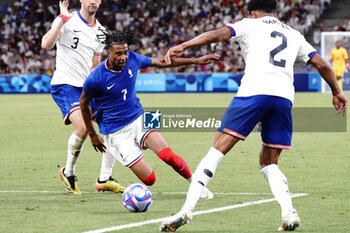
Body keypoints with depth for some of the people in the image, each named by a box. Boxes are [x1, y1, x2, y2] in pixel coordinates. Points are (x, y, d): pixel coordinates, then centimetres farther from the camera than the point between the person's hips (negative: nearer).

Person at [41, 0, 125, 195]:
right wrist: (62, 18, -24)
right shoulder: (68, 21, -9)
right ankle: (68, 173, -3)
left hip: (87, 86, 7)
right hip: (64, 85, -7)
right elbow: (46, 45, -25)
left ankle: (104, 179, 11)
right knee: (83, 126, -27)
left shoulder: (100, 31, 11)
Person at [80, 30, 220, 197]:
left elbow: (160, 62, 8)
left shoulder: (132, 59, -8)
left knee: (168, 156, -19)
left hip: (138, 118, 4)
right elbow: (84, 103, -3)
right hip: (116, 132, -4)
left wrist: (196, 61, 10)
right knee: (149, 179, -12)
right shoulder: (96, 78, -20)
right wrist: (92, 135, 3)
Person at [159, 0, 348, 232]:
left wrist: (183, 46, -5)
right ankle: (289, 212, -6)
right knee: (269, 163, 17)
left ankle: (187, 209, -14)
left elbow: (218, 34, 0)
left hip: (254, 91, -4)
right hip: (284, 98, 4)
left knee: (218, 149, -4)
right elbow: (322, 65, 29)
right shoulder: (294, 34, 28)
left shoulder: (250, 24, 16)